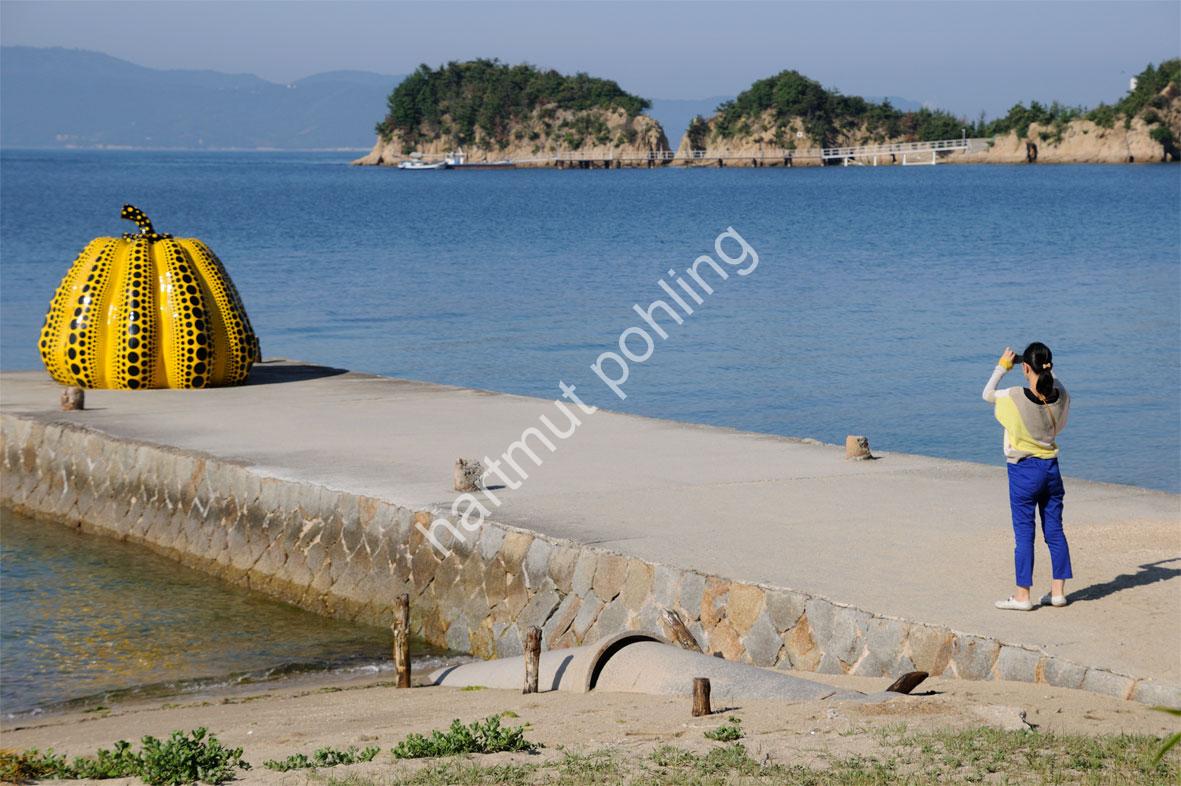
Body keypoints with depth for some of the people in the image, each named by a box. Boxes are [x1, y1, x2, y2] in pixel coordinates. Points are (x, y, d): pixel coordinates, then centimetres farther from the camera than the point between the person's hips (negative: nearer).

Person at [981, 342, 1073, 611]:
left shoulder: (1015, 398, -19)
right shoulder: (1061, 397, -7)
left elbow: (987, 394, 0)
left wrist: (1003, 366, 11)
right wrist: (1049, 373, 18)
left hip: (1023, 470, -4)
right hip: (1051, 467, 4)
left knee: (1024, 533, 2)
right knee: (1054, 530, 11)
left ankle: (1022, 596, 6)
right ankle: (1058, 591, 17)